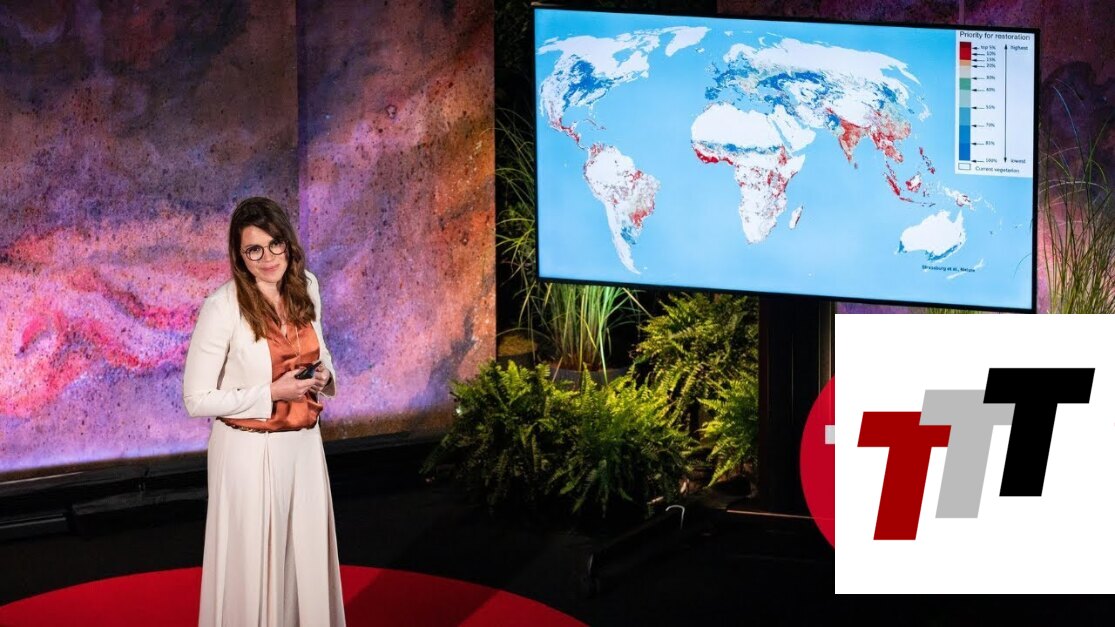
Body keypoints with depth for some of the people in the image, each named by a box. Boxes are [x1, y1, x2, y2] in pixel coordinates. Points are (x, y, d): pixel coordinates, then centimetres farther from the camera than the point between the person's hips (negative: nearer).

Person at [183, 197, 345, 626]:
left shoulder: (306, 286, 0)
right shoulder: (223, 307, -18)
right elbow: (196, 399, -15)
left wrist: (324, 373, -3)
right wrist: (271, 393, -20)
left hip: (304, 445, 6)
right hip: (249, 452, -6)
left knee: (308, 558, 14)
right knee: (252, 564, 5)